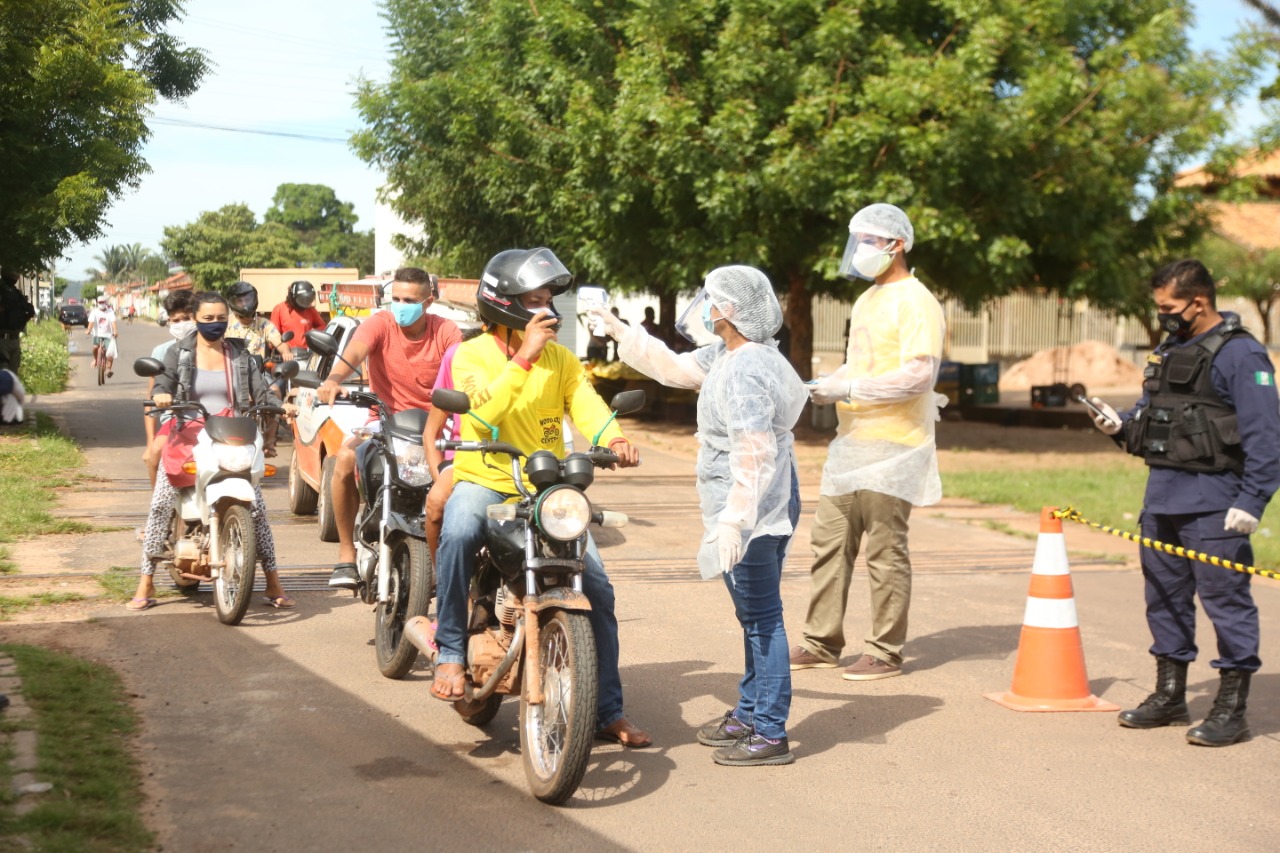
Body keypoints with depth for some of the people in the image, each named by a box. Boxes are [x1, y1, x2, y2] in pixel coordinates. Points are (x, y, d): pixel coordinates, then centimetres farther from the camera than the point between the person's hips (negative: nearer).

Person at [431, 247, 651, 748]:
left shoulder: (562, 359, 5)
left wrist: (614, 440, -32)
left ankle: (607, 711, 3)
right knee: (457, 534, -37)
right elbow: (484, 413, -22)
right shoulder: (471, 355, -4)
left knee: (597, 589, -8)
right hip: (483, 482, -3)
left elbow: (588, 407, -10)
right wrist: (524, 356, -26)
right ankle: (451, 652, -21)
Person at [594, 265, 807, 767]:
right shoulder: (728, 356, 12)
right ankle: (749, 714, 31)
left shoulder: (746, 372, -21)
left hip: (753, 516, -11)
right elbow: (676, 368, 26)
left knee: (762, 620, -6)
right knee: (757, 618, 19)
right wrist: (621, 334, 27)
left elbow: (754, 454, -27)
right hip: (768, 512, 11)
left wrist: (733, 521, -29)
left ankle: (770, 735, 0)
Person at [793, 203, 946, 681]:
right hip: (851, 443, 9)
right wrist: (826, 387, 7)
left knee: (885, 551, -2)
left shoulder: (915, 303, -11)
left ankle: (885, 652, 8)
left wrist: (847, 387, -21)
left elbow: (918, 375, -22)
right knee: (830, 542, 10)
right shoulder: (867, 300, 18)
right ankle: (821, 642, 19)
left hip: (891, 447, -9)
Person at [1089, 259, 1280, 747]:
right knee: (1164, 597, 15)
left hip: (1213, 505, -9)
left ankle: (1231, 708, 3)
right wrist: (1121, 426, 4)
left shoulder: (1241, 354, -10)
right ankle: (1170, 696, 27)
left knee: (1225, 599, -4)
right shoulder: (1168, 352, 16)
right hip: (1162, 497, 9)